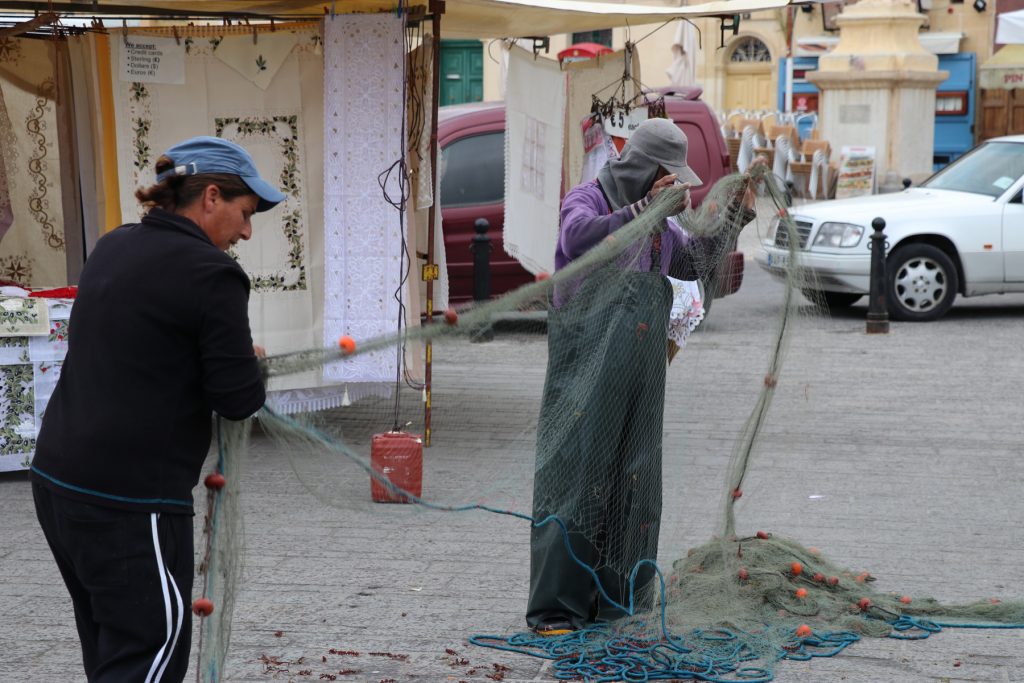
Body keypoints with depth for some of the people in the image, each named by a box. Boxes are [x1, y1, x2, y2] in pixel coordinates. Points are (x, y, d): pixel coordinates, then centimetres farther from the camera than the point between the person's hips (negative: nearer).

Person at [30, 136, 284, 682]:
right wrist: (250, 363, 9)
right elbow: (238, 398, -12)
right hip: (130, 500, -8)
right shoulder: (210, 273, -13)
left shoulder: (113, 247, 11)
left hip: (56, 479, 8)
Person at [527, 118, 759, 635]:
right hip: (586, 364, -7)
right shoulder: (587, 199, -3)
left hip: (639, 371, 7)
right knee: (575, 472, -9)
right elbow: (577, 238, -25)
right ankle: (556, 606, -7)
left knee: (632, 480, 7)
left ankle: (617, 599, 14)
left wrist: (734, 215, 24)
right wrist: (641, 209, -26)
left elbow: (693, 263, 31)